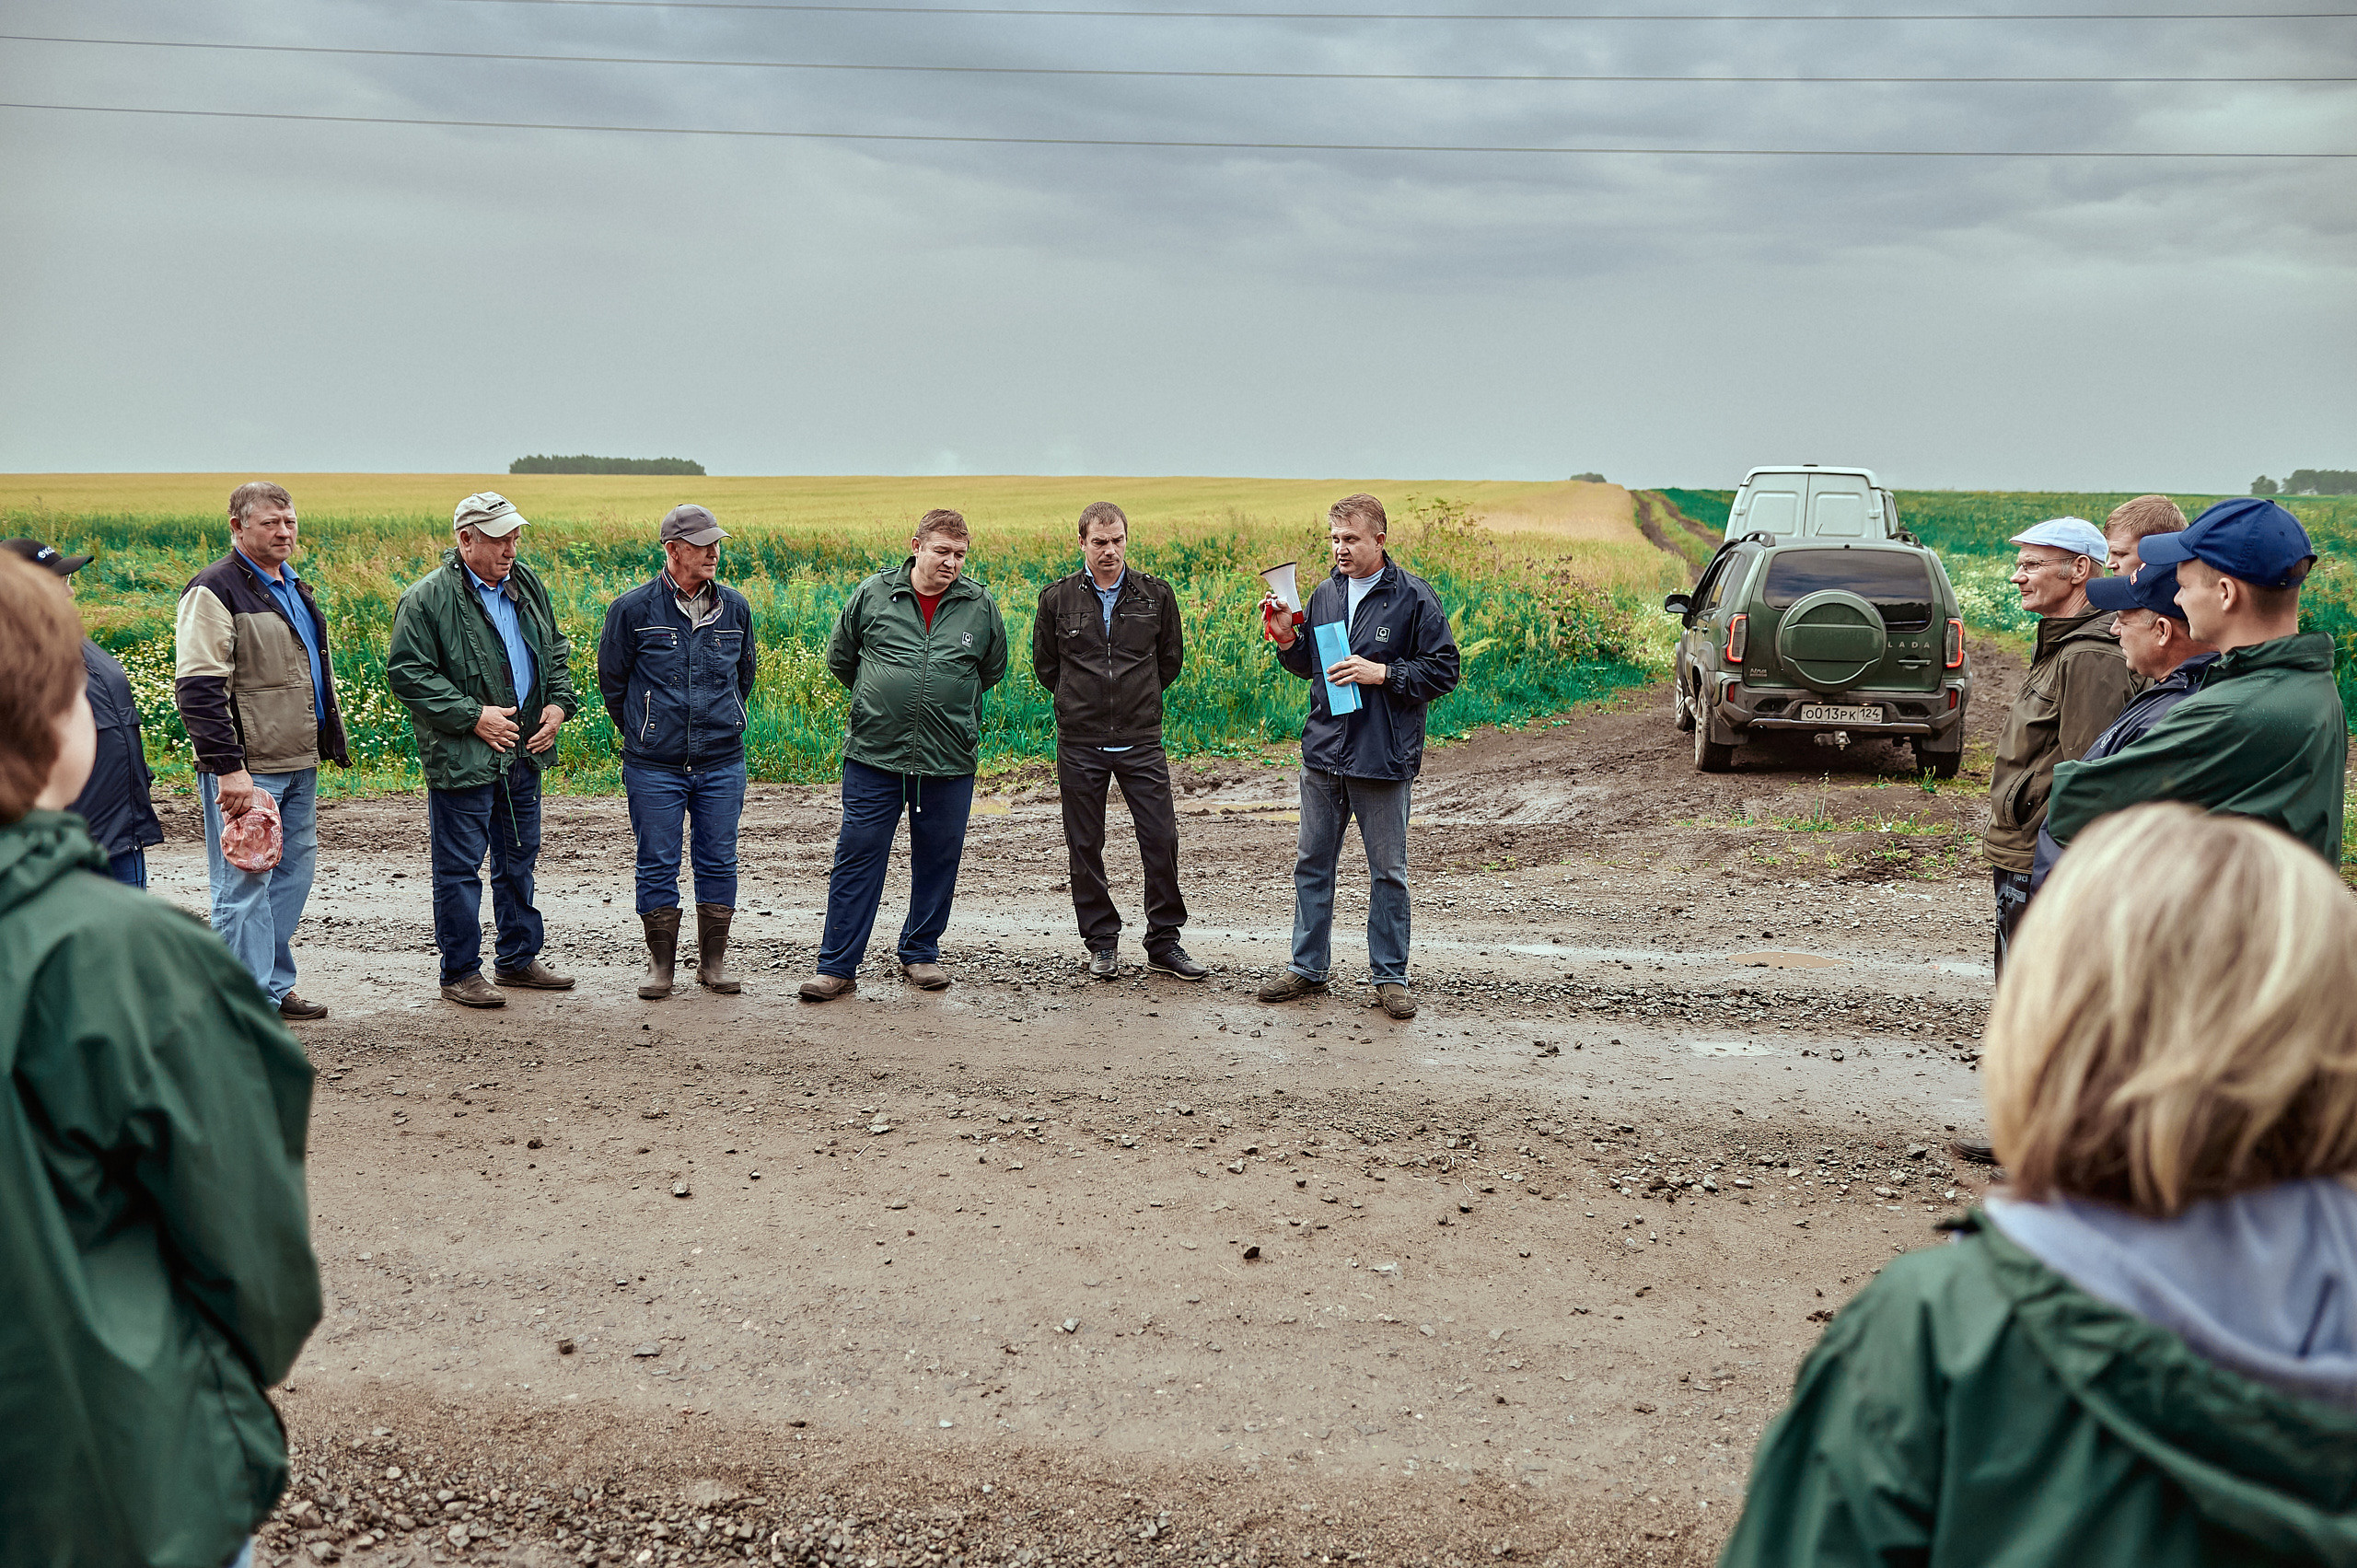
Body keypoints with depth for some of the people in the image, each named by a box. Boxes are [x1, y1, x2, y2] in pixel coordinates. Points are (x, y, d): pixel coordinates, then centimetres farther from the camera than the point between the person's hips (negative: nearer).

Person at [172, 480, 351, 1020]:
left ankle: (275, 987, 24)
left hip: (299, 764, 9)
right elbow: (198, 688, -18)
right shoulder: (215, 591, -11)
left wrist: (330, 740, 24)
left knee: (294, 872, 13)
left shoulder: (294, 587, 17)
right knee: (245, 882, -4)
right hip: (246, 769, -9)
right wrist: (227, 768, -23)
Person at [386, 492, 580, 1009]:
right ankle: (460, 974, 10)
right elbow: (407, 673, -14)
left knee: (519, 860, 17)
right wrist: (472, 716, -18)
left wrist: (559, 703, 4)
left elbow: (555, 650, 21)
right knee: (460, 867, 0)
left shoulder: (526, 586, 9)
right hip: (462, 758, -7)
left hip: (522, 753, 7)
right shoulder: (428, 599, -12)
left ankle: (519, 959, 30)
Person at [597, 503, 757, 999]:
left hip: (721, 764, 3)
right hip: (655, 767, -2)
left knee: (718, 863, 8)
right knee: (657, 866, 4)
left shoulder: (735, 608, 3)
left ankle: (714, 962, 19)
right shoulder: (632, 609, -7)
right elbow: (611, 680, 6)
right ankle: (661, 963, 18)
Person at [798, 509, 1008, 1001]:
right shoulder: (873, 594, -1)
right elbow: (839, 658, 13)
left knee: (938, 860, 11)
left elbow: (993, 671, 18)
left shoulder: (980, 606, 1)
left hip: (950, 760, 1)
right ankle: (836, 967, 6)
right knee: (857, 858, 0)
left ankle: (920, 952, 28)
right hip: (873, 756, -1)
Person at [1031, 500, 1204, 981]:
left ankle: (1164, 942, 10)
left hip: (1141, 741, 0)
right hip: (1080, 744, 0)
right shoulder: (1057, 598, 1)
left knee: (1161, 839, -3)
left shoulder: (1156, 595, 2)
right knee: (1085, 846, 6)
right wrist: (1081, 704, 11)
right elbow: (1044, 663, 12)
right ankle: (1101, 942, 19)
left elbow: (1171, 659, 15)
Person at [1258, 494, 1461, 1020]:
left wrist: (1382, 673, -18)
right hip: (1323, 753, 5)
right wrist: (1287, 641, -1)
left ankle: (1390, 977, 16)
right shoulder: (1325, 595, 8)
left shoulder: (1413, 597, -7)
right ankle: (1308, 967, 23)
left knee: (1388, 872, 6)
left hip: (1384, 758, -5)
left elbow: (1443, 672, -8)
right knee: (1312, 863, 11)